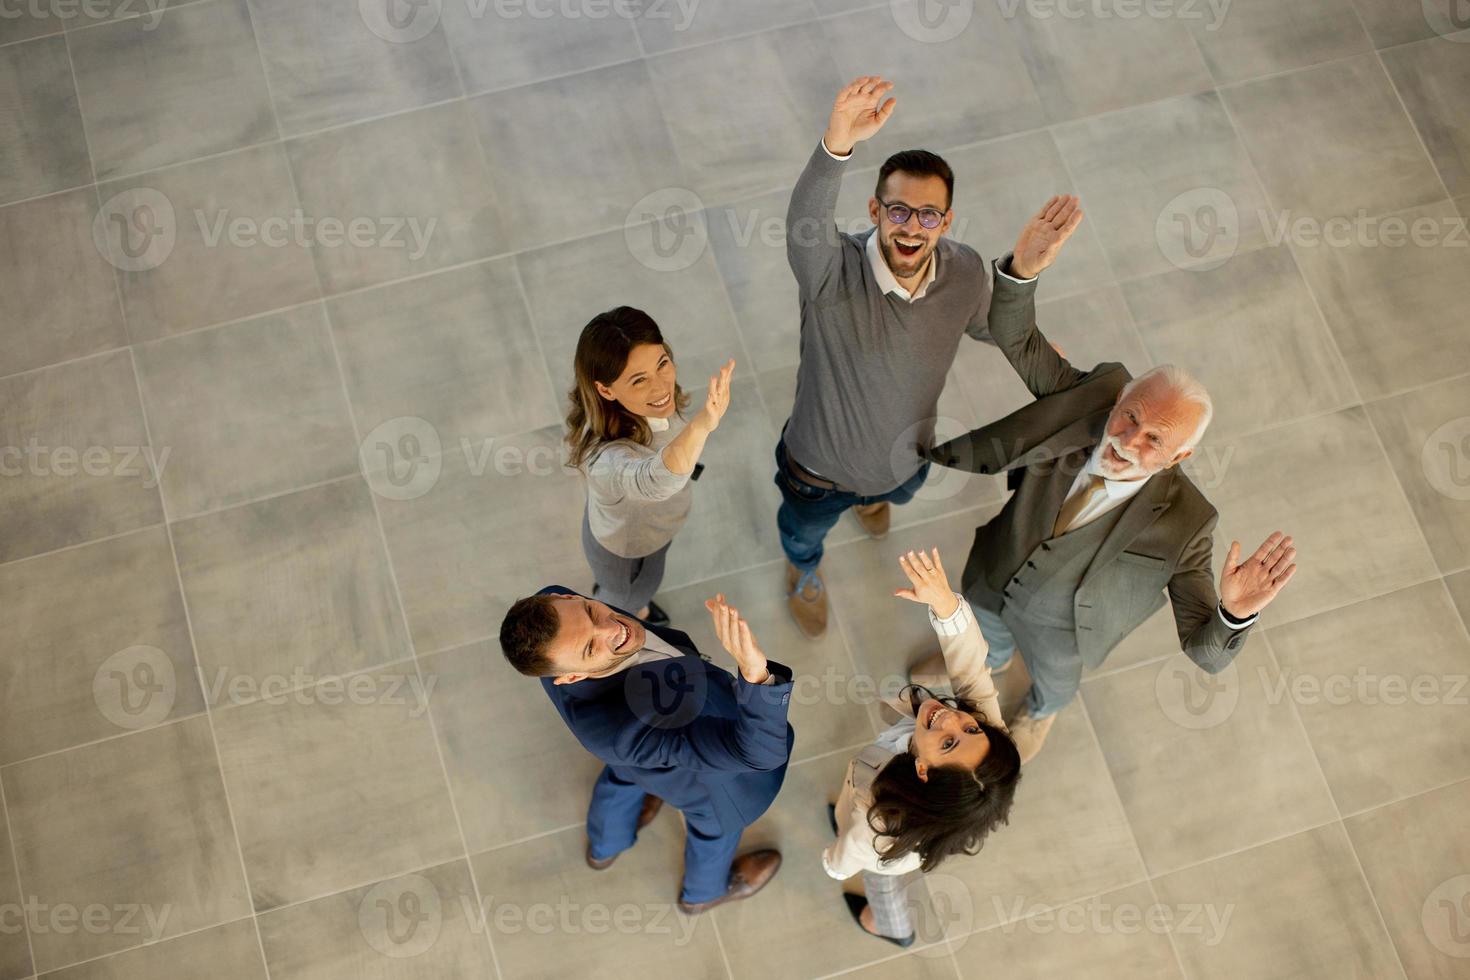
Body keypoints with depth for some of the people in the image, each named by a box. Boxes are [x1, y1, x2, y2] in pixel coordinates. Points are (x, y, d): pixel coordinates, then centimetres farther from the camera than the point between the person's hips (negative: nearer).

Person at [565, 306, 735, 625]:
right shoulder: (605, 459, -53)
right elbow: (655, 481, -77)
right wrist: (700, 426, -94)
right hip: (621, 547, -5)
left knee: (648, 582, 37)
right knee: (620, 597, 31)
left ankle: (636, 606, 72)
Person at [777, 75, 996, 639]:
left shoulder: (964, 271, -25)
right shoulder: (833, 273, -41)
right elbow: (805, 220, -66)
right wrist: (837, 145, -83)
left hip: (906, 459, 4)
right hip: (820, 466, -4)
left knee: (893, 496, 42)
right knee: (805, 533, 33)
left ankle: (870, 497, 82)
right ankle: (803, 572, 71)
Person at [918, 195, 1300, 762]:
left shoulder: (1182, 523, -41)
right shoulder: (1089, 397, -34)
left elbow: (1207, 653, -38)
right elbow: (1016, 339, -28)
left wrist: (1237, 612, -62)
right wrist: (1022, 268, -49)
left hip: (1059, 626, -2)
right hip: (993, 579, 2)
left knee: (1053, 678, 35)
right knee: (986, 634, 38)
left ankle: (1042, 712, 74)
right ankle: (988, 662, 76)